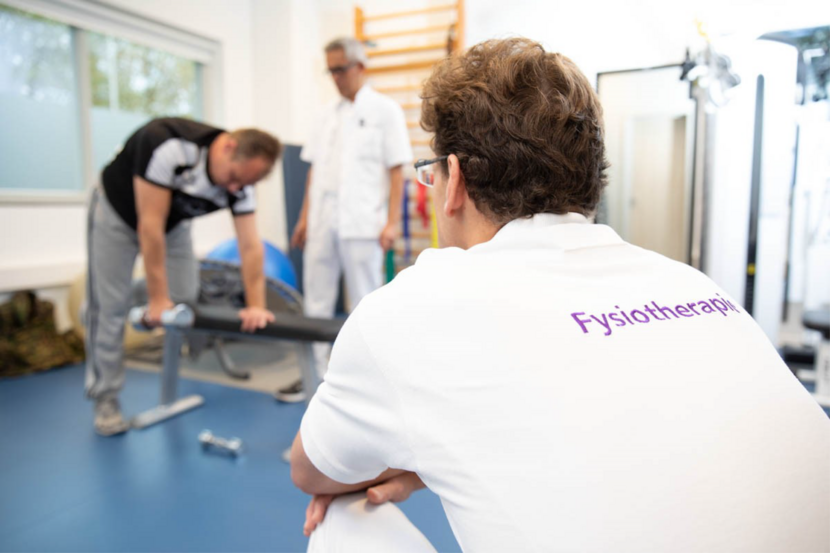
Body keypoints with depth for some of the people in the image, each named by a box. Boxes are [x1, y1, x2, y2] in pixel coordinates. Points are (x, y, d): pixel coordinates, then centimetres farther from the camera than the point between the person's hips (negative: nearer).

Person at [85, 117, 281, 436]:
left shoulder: (240, 183, -23)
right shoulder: (167, 144, -39)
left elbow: (250, 245, -25)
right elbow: (150, 225, -37)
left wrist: (256, 306, -36)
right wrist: (158, 299, -34)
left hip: (173, 222, 5)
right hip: (118, 212, -4)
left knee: (185, 303, -3)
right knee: (110, 309, -4)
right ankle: (105, 399, 9)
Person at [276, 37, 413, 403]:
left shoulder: (384, 110, 3)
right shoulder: (329, 115, 17)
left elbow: (396, 169, -4)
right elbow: (314, 169, 17)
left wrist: (392, 221, -11)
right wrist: (305, 217, 12)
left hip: (362, 224, -5)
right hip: (322, 222, 5)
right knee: (316, 303, 8)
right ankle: (316, 373, 20)